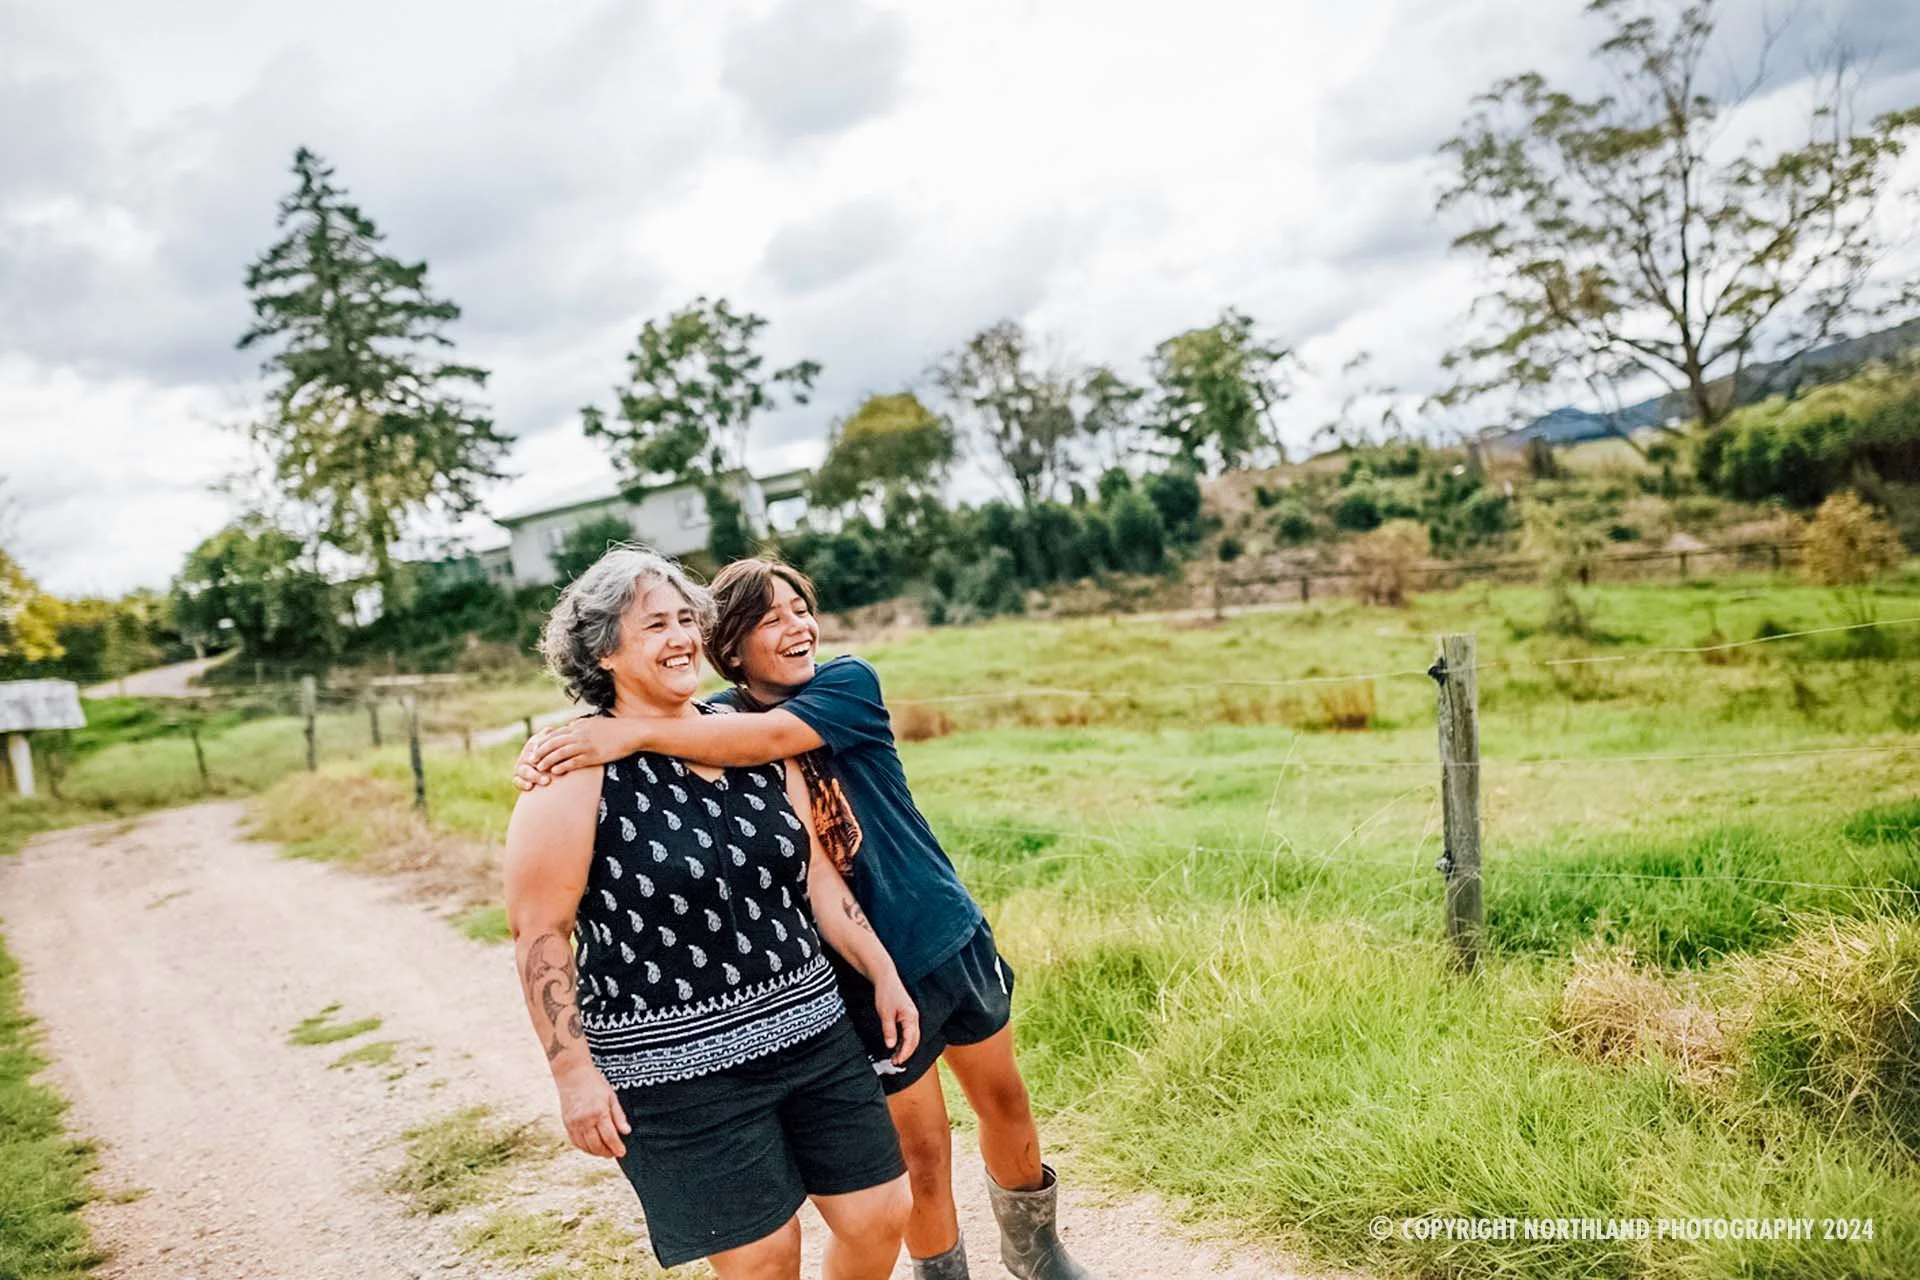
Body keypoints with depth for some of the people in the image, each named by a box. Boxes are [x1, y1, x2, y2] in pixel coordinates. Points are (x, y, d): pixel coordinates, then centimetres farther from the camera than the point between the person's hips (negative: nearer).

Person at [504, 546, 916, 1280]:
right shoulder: (579, 768, -13)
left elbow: (814, 872, 11)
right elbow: (539, 931, -12)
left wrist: (883, 974, 10)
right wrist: (574, 1073, -13)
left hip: (813, 1033, 6)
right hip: (679, 1069, -5)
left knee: (880, 1215, 10)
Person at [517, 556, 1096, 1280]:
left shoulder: (849, 683, -12)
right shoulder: (713, 723, -7)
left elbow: (771, 738, -30)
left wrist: (633, 733, -40)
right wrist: (548, 757, -36)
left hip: (955, 939, 2)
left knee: (1004, 1102, 19)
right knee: (922, 1152, 7)